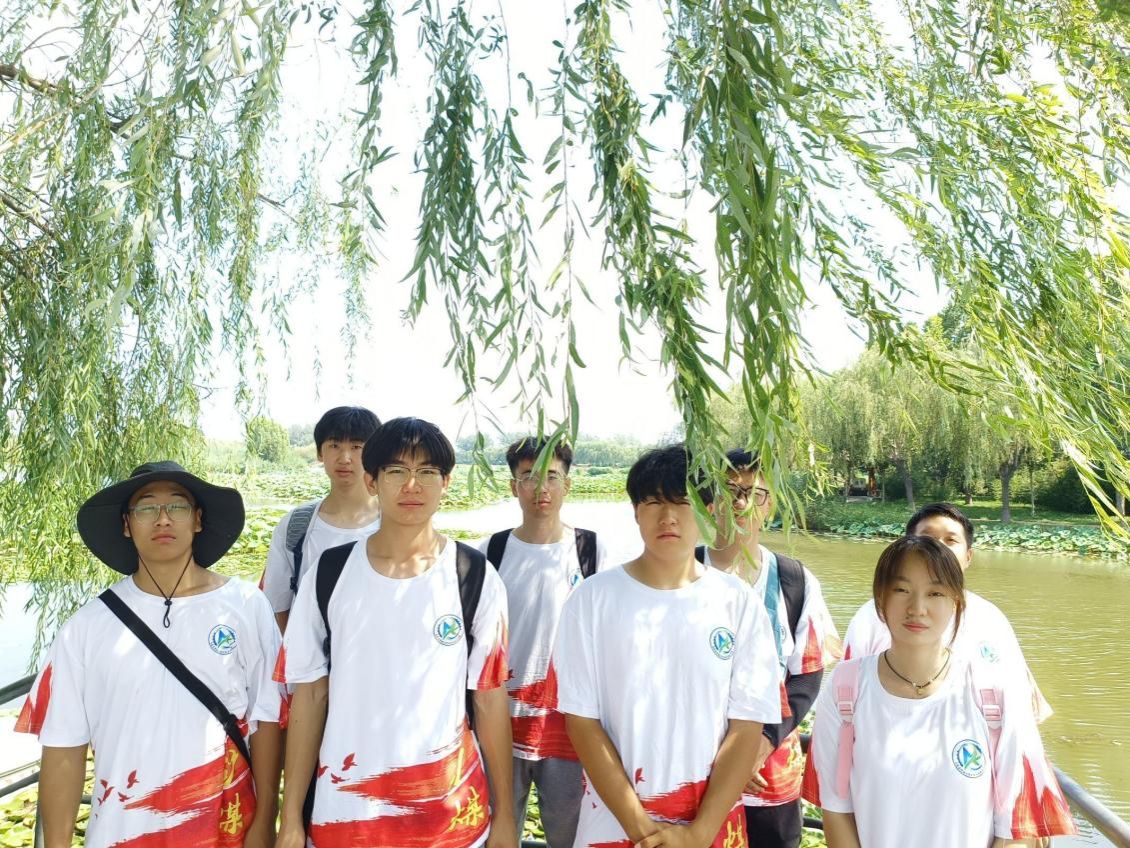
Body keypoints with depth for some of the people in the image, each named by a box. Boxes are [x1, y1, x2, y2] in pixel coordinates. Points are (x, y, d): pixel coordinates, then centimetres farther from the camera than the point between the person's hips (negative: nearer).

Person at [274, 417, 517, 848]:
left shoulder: (475, 578, -6)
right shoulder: (328, 574, -3)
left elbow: (490, 697, -2)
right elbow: (308, 694, 1)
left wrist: (504, 813, 1)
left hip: (452, 810, -1)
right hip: (342, 810, 1)